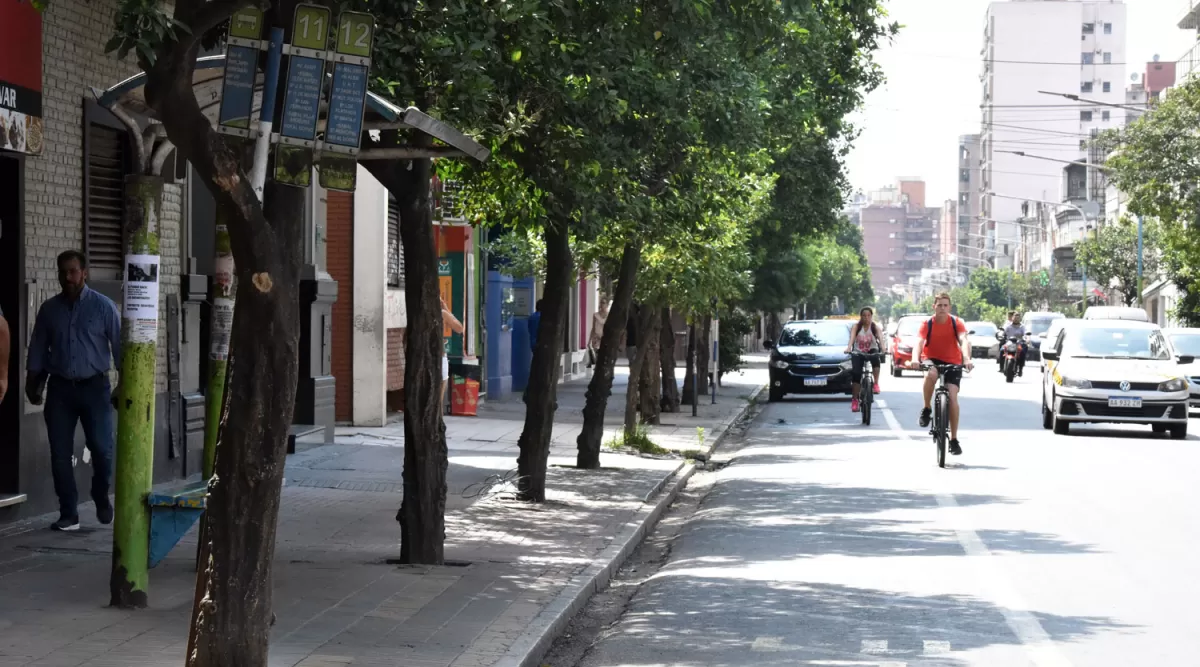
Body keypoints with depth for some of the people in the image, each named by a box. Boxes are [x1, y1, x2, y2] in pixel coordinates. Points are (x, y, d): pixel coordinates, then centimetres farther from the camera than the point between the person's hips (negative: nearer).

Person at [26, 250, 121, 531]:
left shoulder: (103, 306, -2)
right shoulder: (49, 309, 7)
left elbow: (119, 345, -3)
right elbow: (38, 349, 12)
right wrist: (33, 384, 8)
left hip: (94, 386, -3)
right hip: (60, 388, 3)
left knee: (102, 449, -7)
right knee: (60, 454, 1)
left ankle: (101, 499, 20)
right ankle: (68, 514, 8)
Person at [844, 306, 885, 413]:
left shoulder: (875, 327, -3)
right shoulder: (856, 326, -2)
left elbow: (881, 338, -18)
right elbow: (852, 337, -18)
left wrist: (883, 349, -38)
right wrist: (848, 348, -38)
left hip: (871, 351, 0)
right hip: (858, 352, 0)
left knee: (876, 358, -36)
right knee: (856, 374, -16)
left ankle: (876, 383, -29)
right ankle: (854, 400, -8)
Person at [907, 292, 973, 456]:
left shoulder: (957, 323, -12)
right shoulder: (927, 324, -12)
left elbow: (964, 341, -27)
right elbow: (919, 342, -26)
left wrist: (967, 359, -46)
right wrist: (915, 359, -46)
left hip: (952, 363, 0)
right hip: (932, 360, 0)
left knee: (952, 397, -14)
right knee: (931, 374, -37)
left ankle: (954, 440, -3)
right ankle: (926, 410, -15)